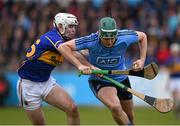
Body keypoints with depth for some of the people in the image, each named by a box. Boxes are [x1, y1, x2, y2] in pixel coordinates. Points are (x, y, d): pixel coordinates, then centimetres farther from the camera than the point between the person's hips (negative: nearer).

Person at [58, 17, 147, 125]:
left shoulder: (125, 37, -23)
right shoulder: (92, 41, -30)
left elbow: (142, 36, -1)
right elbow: (62, 47, -30)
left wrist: (142, 60, -10)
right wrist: (80, 65, -38)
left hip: (121, 79, 3)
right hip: (99, 81, -3)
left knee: (130, 116, 17)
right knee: (115, 107, -31)